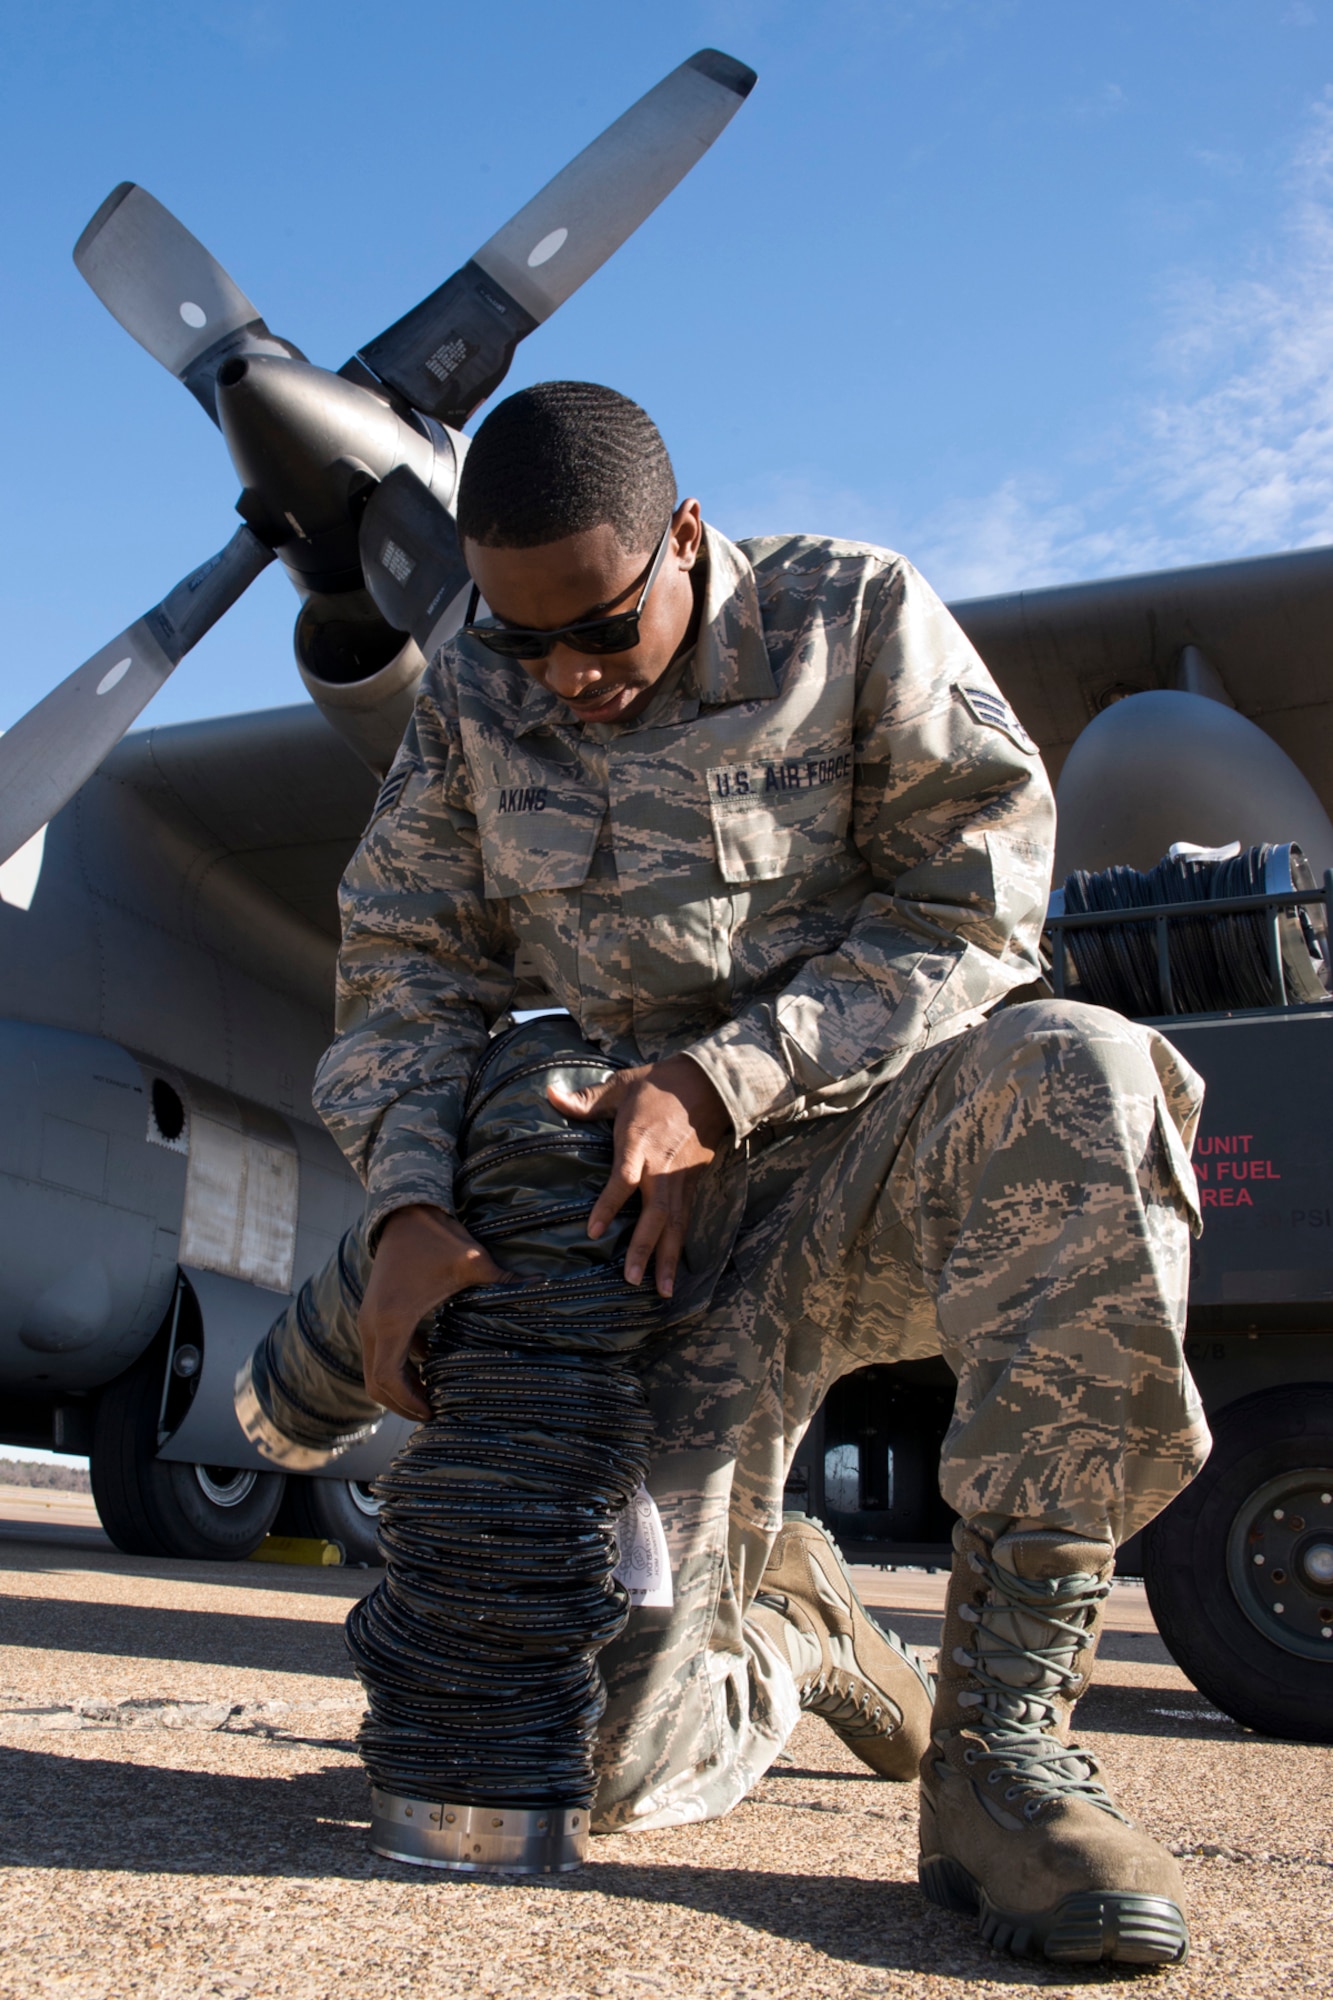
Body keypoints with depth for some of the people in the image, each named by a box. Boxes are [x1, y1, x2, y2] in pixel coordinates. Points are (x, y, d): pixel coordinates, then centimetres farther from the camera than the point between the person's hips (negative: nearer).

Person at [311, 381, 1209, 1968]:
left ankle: (1000, 1739, -28)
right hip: (691, 1211, 2)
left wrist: (725, 1082, -18)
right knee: (598, 1755, -10)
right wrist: (406, 1207, -13)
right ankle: (781, 1623, 29)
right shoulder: (471, 704, 6)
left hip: (895, 1135, -1)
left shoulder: (855, 617, -2)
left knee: (1077, 1081, -39)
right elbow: (407, 968, 6)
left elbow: (967, 905, -7)